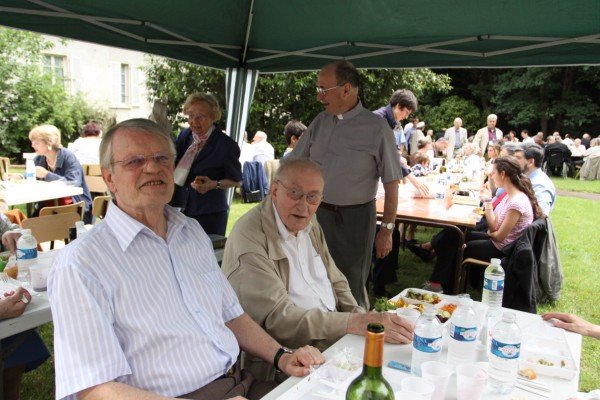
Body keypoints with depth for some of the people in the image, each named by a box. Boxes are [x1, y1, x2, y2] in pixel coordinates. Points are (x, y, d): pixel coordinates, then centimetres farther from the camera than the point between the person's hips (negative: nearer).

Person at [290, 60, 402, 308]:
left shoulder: (376, 128, -9)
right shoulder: (320, 122, 6)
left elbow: (391, 182, -8)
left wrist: (387, 229, -9)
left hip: (354, 218, -4)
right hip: (316, 213, 5)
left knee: (350, 288, 8)